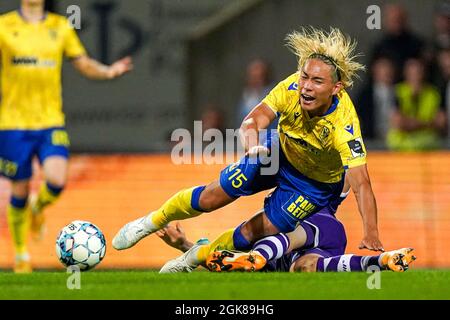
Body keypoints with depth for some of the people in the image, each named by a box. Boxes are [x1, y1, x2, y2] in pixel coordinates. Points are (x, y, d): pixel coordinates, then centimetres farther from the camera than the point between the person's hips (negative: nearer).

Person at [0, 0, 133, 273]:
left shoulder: (60, 27, 8)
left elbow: (84, 64, 12)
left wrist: (109, 72, -7)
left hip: (51, 122, 2)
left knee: (57, 181, -19)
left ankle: (38, 209, 18)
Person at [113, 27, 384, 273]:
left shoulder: (344, 125, -41)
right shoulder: (292, 88, -32)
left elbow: (361, 184, -45)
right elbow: (253, 121, -32)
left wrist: (371, 234, -58)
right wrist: (253, 146, -56)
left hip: (317, 182, -3)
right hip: (282, 152, 3)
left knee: (259, 230, -4)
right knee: (211, 197, 5)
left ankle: (195, 258, 27)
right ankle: (151, 223, 34)